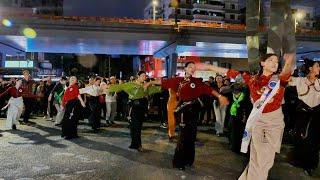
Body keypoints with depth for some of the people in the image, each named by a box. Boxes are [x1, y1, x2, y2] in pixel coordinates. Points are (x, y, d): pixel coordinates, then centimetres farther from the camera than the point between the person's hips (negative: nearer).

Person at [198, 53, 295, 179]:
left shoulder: (279, 78, -3)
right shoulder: (252, 79, 1)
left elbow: (286, 72, -28)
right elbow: (229, 72, 3)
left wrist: (289, 63, -52)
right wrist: (208, 67, 2)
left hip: (275, 119, 0)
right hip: (257, 119, 0)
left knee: (267, 158, 7)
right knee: (256, 157, 0)